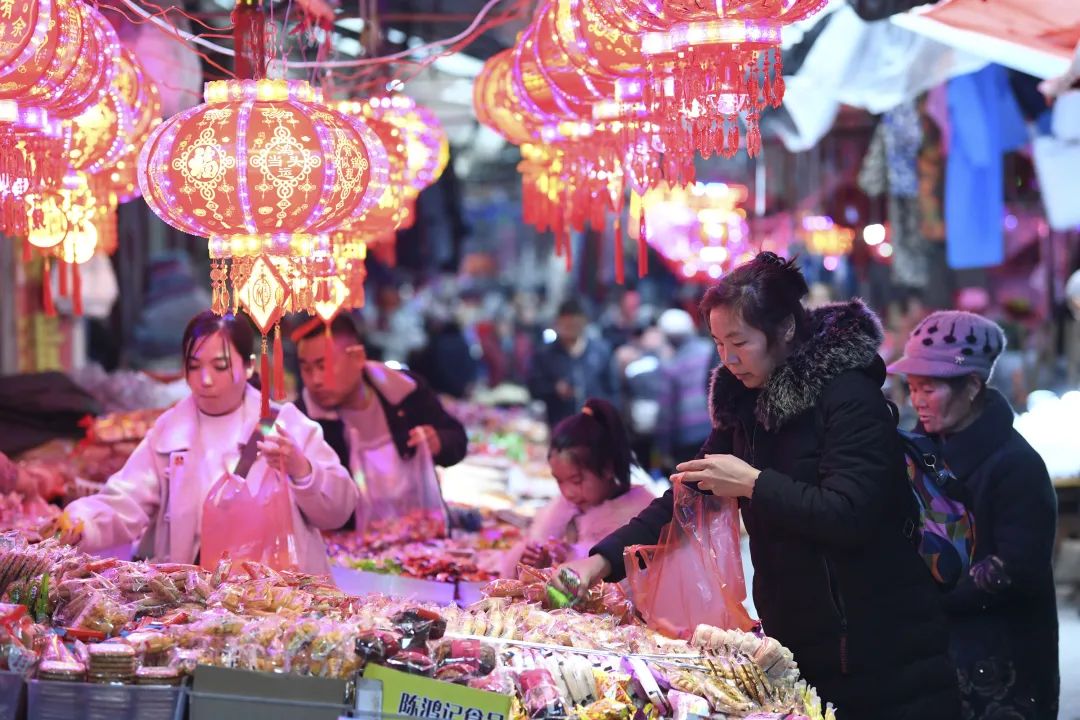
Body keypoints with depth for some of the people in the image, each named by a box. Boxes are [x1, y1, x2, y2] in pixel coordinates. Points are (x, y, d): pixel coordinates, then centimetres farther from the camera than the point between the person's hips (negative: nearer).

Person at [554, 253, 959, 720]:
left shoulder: (850, 397, -16)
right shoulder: (744, 403, 8)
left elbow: (849, 516, -25)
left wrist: (752, 483, -21)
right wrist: (602, 561, -3)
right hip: (800, 649, 7)